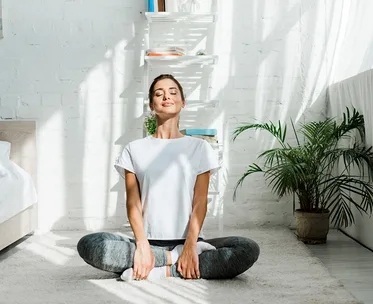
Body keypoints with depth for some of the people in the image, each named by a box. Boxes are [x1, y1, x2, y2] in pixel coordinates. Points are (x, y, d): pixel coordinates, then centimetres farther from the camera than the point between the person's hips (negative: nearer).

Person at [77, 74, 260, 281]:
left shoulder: (199, 147, 9)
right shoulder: (134, 149, 11)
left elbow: (200, 202, 0)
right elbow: (133, 202, 1)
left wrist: (190, 246, -16)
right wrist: (142, 245, -16)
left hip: (189, 242, 0)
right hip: (149, 242, 0)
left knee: (248, 250, -26)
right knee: (88, 245, -26)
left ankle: (162, 270, -21)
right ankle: (173, 259, -19)